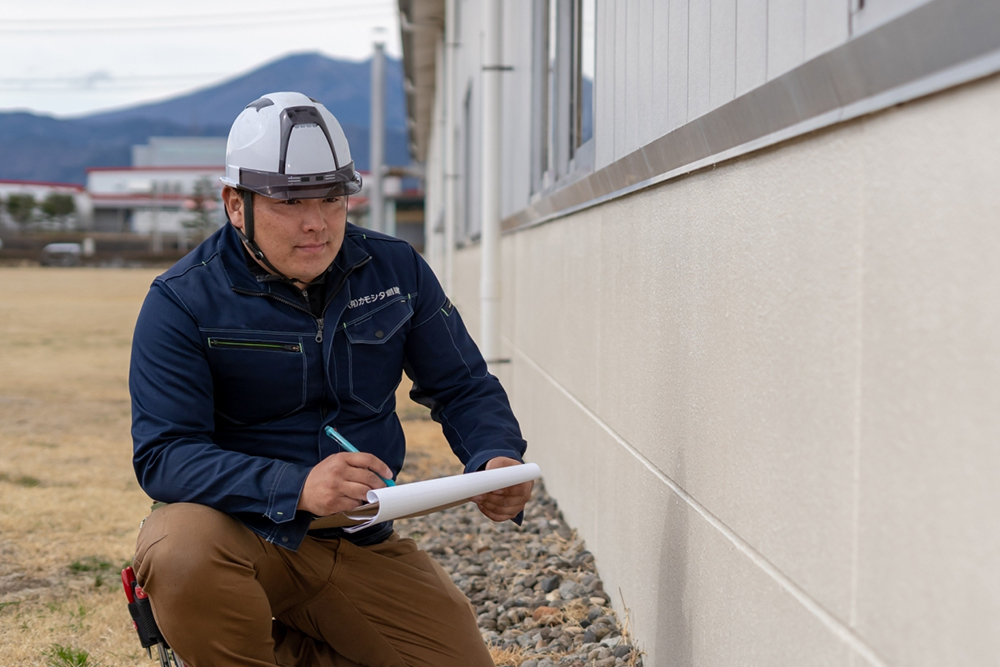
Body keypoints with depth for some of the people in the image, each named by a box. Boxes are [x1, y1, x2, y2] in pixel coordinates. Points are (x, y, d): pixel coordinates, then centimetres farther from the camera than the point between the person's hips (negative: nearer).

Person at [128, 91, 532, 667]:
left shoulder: (397, 270, 3)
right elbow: (163, 454, -19)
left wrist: (498, 458, -15)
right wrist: (295, 487, -36)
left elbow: (463, 387, 9)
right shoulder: (183, 302, -10)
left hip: (361, 547, 4)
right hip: (241, 537, -4)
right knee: (180, 551, -37)